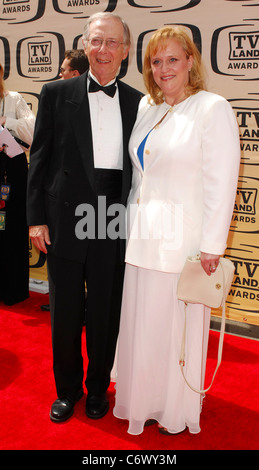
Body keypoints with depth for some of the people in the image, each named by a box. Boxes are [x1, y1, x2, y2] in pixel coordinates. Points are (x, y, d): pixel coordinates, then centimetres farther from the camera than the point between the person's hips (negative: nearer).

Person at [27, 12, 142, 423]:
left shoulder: (138, 103, 7)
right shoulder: (56, 94, 3)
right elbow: (40, 158, 1)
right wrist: (37, 217, -4)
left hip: (115, 222, 1)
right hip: (66, 218, 0)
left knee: (107, 314, 11)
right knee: (65, 312, 11)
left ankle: (98, 388, 34)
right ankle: (67, 390, 32)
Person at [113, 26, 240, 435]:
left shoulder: (213, 109, -8)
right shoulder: (146, 108, 12)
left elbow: (221, 184, -12)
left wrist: (211, 248, -15)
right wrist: (134, 224, 12)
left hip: (182, 239, -6)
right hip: (143, 235, 6)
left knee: (178, 326, 7)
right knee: (140, 322, 14)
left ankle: (178, 413, 31)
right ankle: (144, 403, 37)